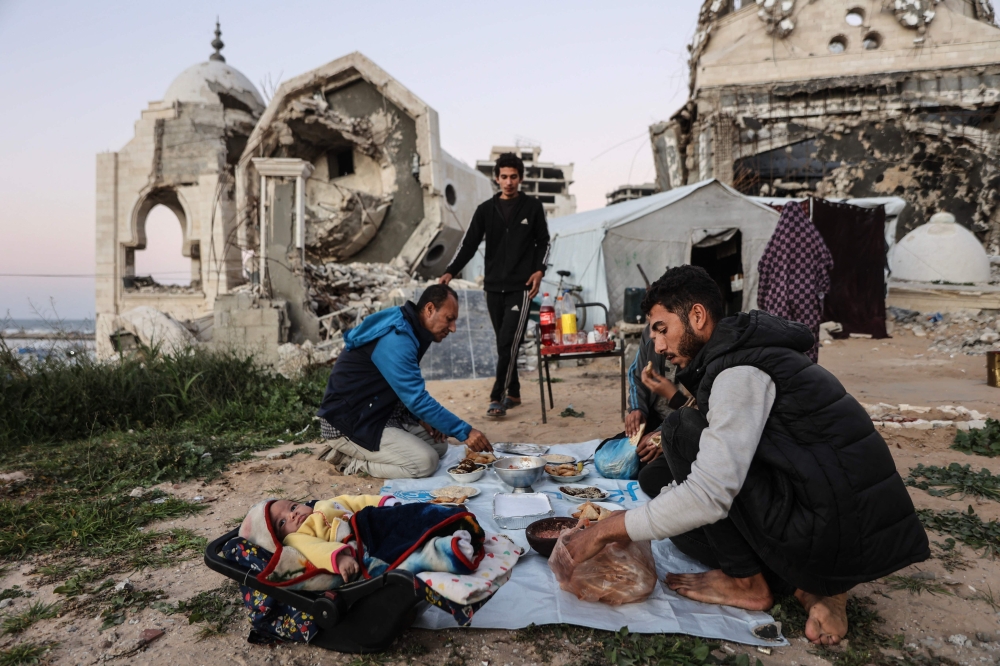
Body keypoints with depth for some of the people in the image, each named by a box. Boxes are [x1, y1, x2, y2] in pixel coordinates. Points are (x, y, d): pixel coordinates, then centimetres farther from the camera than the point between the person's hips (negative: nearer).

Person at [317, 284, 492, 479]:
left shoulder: (408, 331, 6)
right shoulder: (395, 340, -26)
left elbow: (410, 392, 16)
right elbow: (417, 400, -29)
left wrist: (422, 418, -1)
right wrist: (465, 432, -26)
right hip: (348, 424, -10)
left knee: (439, 444, 7)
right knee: (425, 462, -20)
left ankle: (357, 453, 9)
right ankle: (349, 461, -4)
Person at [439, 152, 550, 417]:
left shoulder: (532, 207, 4)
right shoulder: (486, 209, 8)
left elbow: (543, 243, 9)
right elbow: (469, 244, 4)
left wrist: (539, 270, -8)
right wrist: (450, 272, -9)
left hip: (520, 287, -3)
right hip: (493, 286, 3)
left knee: (509, 342, -13)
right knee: (503, 343, 9)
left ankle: (497, 398, -12)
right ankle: (513, 393, 21)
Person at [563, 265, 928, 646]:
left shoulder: (740, 370, -17)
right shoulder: (745, 350, 12)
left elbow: (709, 495, -25)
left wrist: (607, 531, -18)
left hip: (833, 537, -10)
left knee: (683, 428, -11)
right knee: (683, 524, 16)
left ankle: (747, 583, 0)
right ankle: (818, 588, 6)